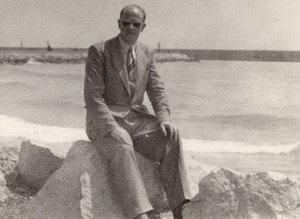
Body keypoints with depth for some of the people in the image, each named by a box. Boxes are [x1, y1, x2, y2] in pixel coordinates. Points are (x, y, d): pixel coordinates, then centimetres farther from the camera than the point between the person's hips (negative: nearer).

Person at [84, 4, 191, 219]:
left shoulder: (146, 54, 10)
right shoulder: (99, 51, -7)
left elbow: (157, 90, 5)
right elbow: (93, 96, -13)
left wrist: (163, 119, -15)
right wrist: (112, 128, -27)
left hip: (136, 118, 4)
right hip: (104, 121, -4)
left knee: (171, 139, -24)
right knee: (122, 146, -37)